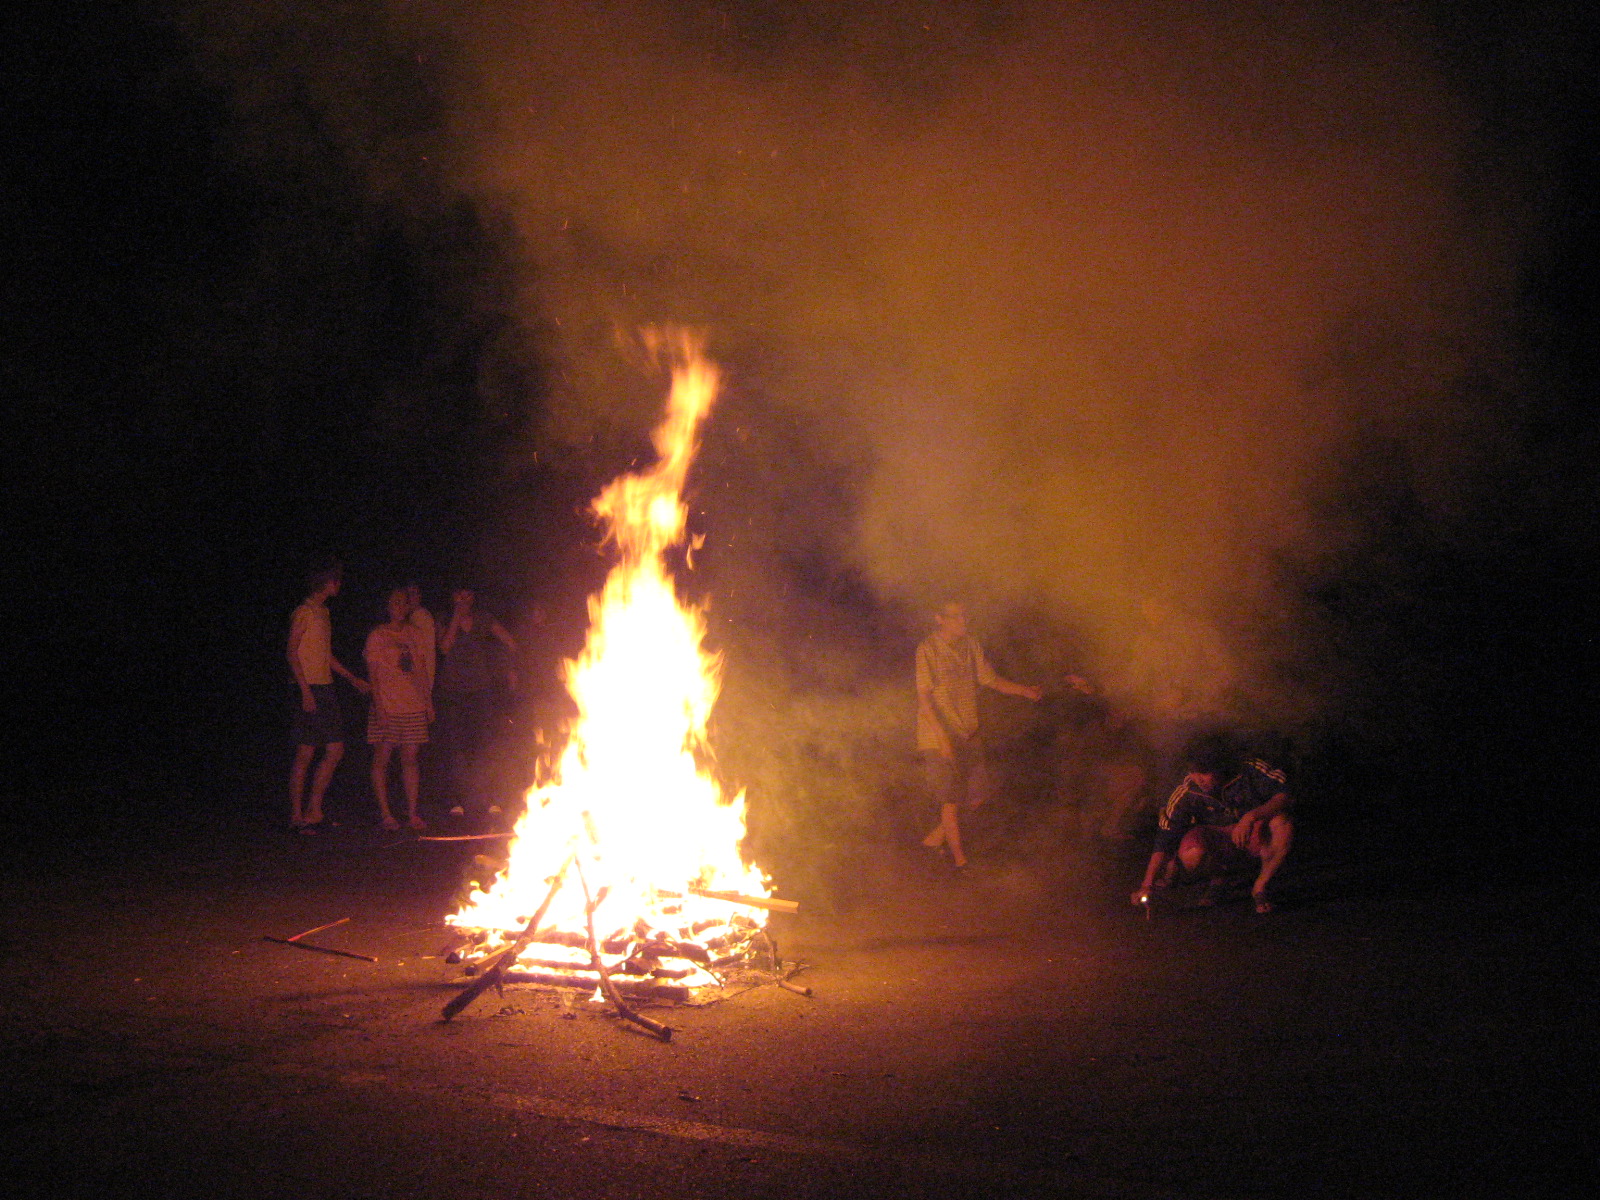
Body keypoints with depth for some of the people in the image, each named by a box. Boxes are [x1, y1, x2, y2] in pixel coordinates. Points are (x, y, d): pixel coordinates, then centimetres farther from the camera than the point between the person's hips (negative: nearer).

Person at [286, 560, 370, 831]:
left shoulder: (323, 612, 19)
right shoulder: (304, 612, -8)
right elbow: (292, 653, -13)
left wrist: (353, 679, 27)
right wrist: (306, 691, -19)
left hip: (326, 689, 9)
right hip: (309, 689, -9)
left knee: (335, 751, 5)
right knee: (305, 754, -5)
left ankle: (313, 811, 11)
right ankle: (297, 815, 1)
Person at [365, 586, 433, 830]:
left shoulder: (415, 634, 13)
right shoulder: (377, 636, -1)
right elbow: (373, 673, -4)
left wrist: (428, 700, 11)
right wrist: (378, 705, -12)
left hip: (413, 707, 4)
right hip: (387, 707, -4)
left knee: (410, 759, 4)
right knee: (381, 759, -2)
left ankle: (412, 813, 7)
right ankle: (384, 813, 4)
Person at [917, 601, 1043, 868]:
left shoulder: (971, 646, 4)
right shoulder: (928, 650, -15)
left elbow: (990, 679, 14)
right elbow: (924, 696, -17)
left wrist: (1024, 691, 4)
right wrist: (943, 735, -24)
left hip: (969, 735, 7)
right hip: (939, 737, -7)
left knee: (977, 796, 10)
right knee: (951, 799, -6)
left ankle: (935, 836, 29)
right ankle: (959, 859, 6)